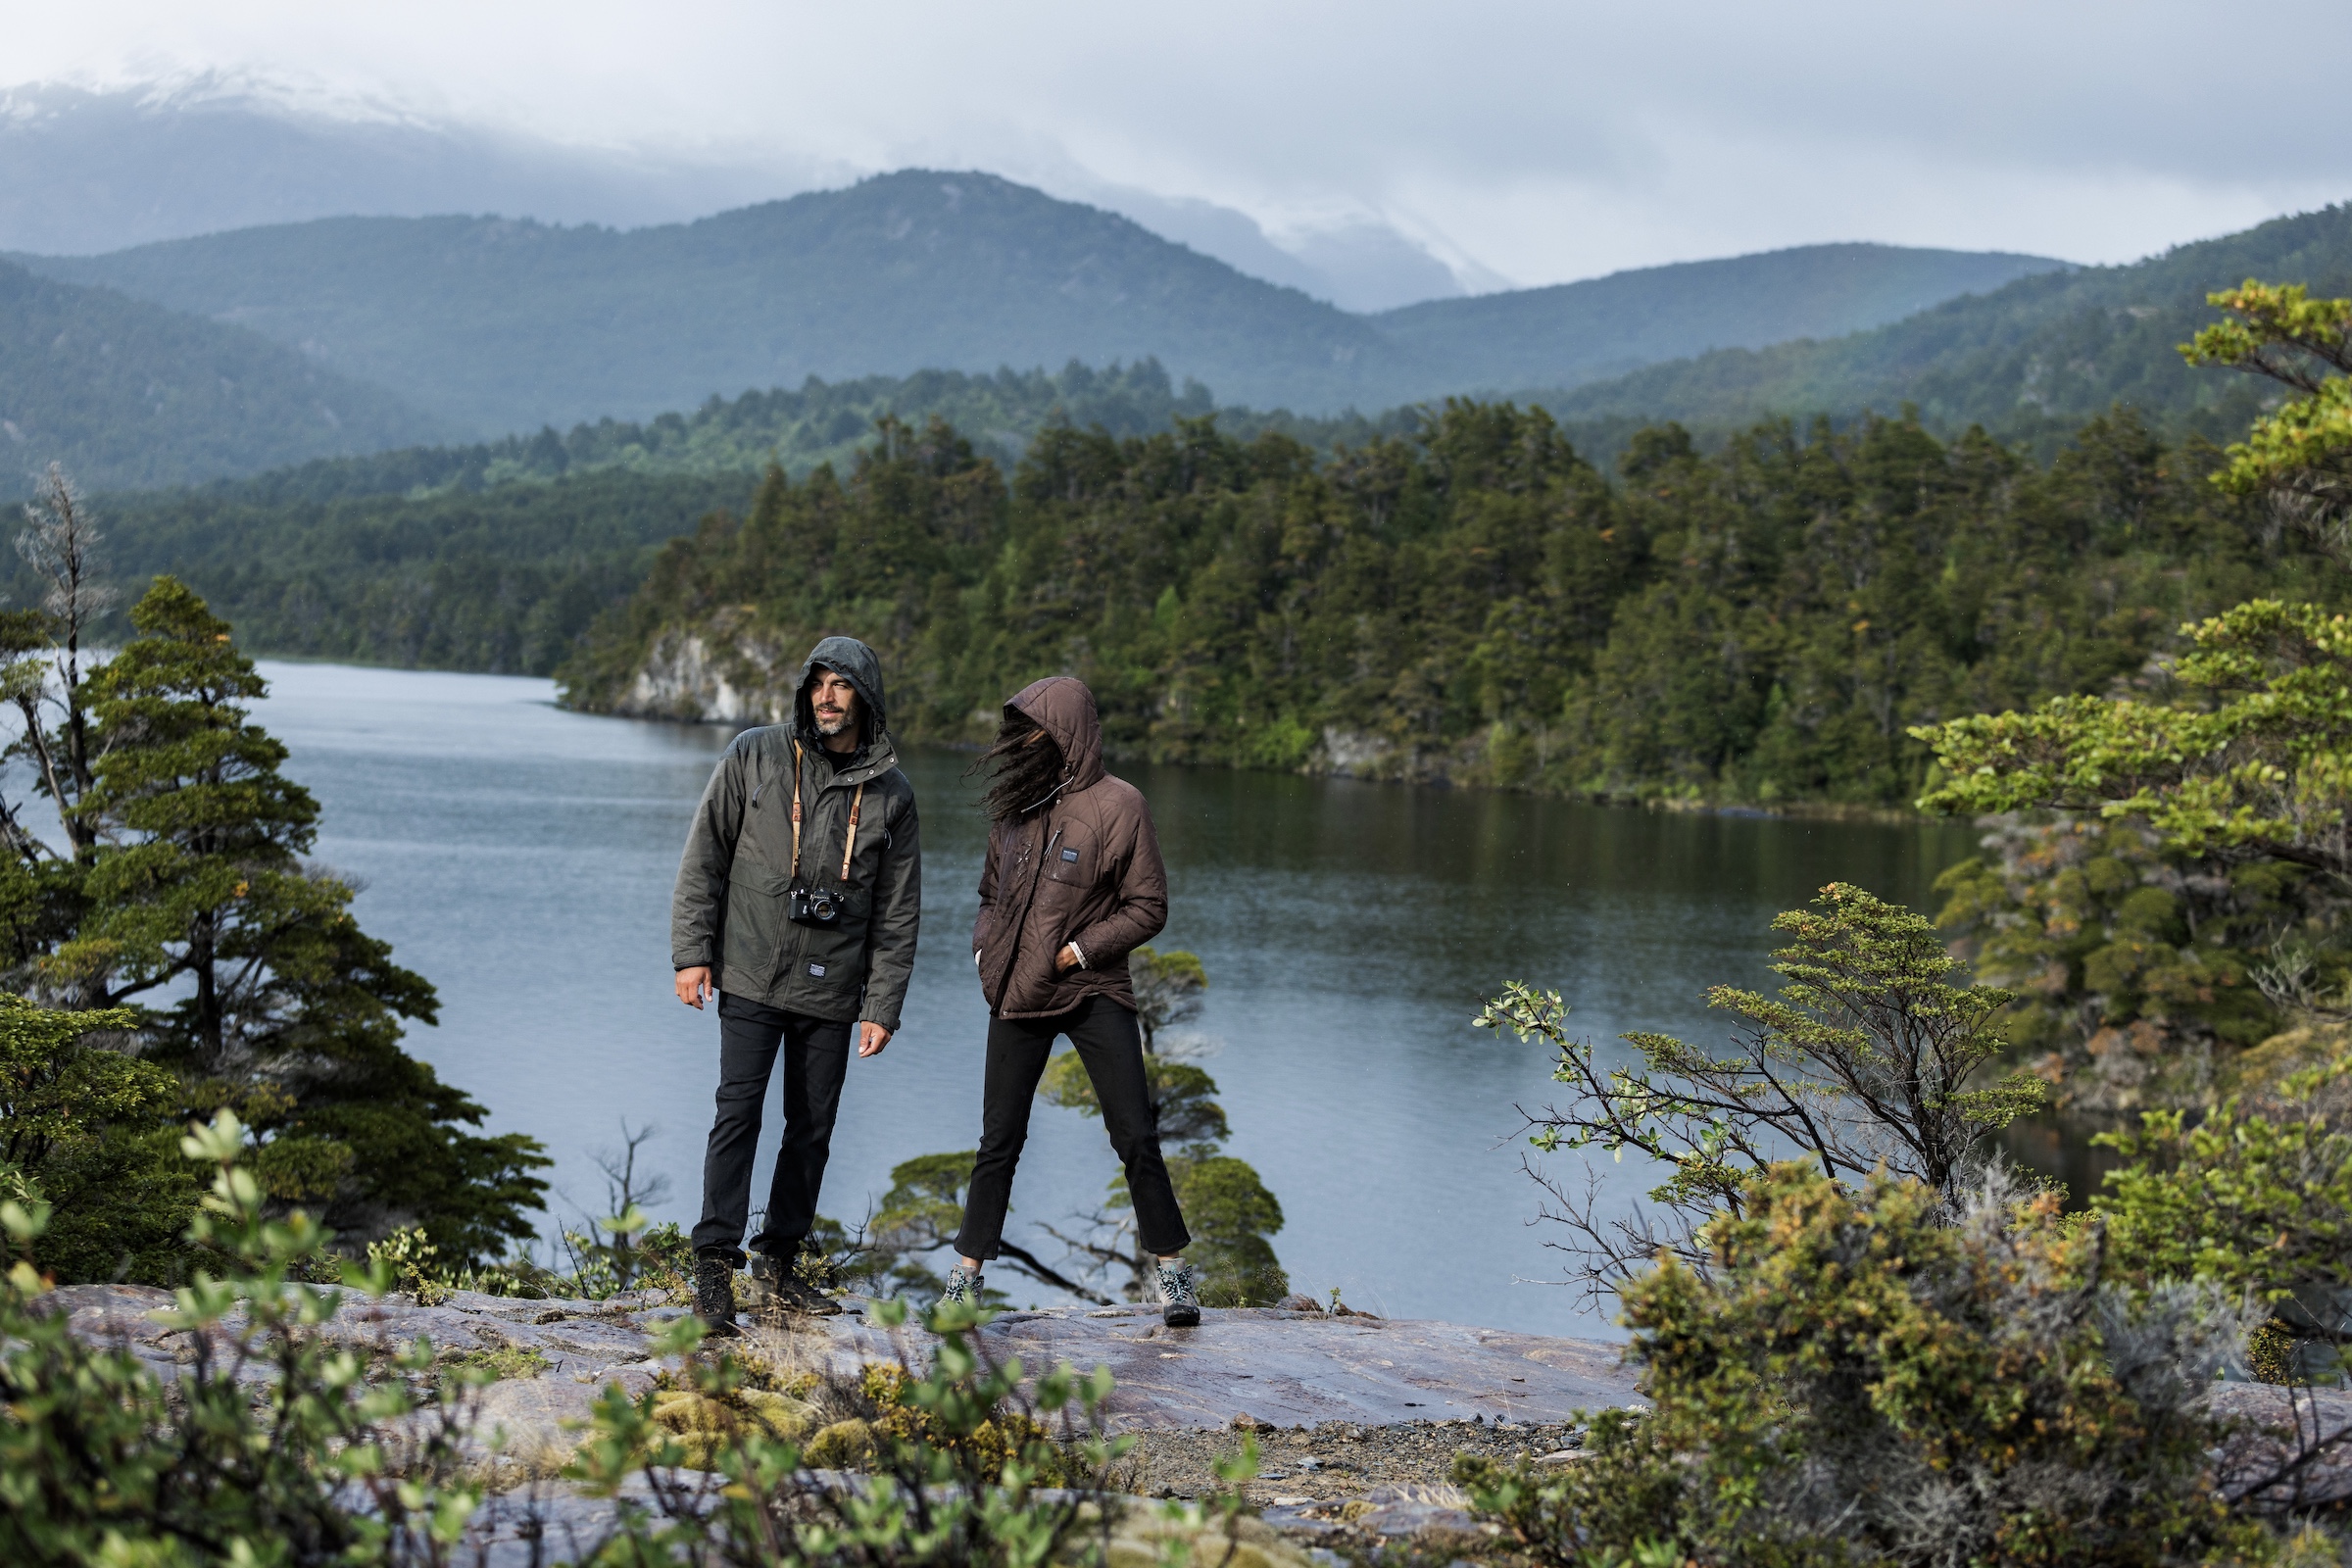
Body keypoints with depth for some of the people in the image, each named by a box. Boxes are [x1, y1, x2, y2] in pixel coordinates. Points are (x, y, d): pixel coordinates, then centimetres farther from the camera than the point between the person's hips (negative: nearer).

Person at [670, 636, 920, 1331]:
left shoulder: (890, 795, 4)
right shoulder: (754, 757, 0)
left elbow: (898, 911, 6)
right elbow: (704, 857, 2)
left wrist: (883, 1006, 1)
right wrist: (692, 950, -5)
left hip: (831, 990, 3)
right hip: (751, 980, -2)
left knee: (813, 1129, 7)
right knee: (738, 1113, -11)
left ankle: (779, 1257, 21)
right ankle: (714, 1262, -9)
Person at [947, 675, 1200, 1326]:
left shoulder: (1117, 804, -7)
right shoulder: (1015, 801, 8)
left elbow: (1148, 907, -6)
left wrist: (1079, 951, -14)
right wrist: (985, 948, 3)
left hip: (1095, 995, -4)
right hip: (1016, 997, 4)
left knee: (1136, 1138, -3)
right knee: (998, 1142, 6)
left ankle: (1173, 1272, 8)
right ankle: (966, 1274, 12)